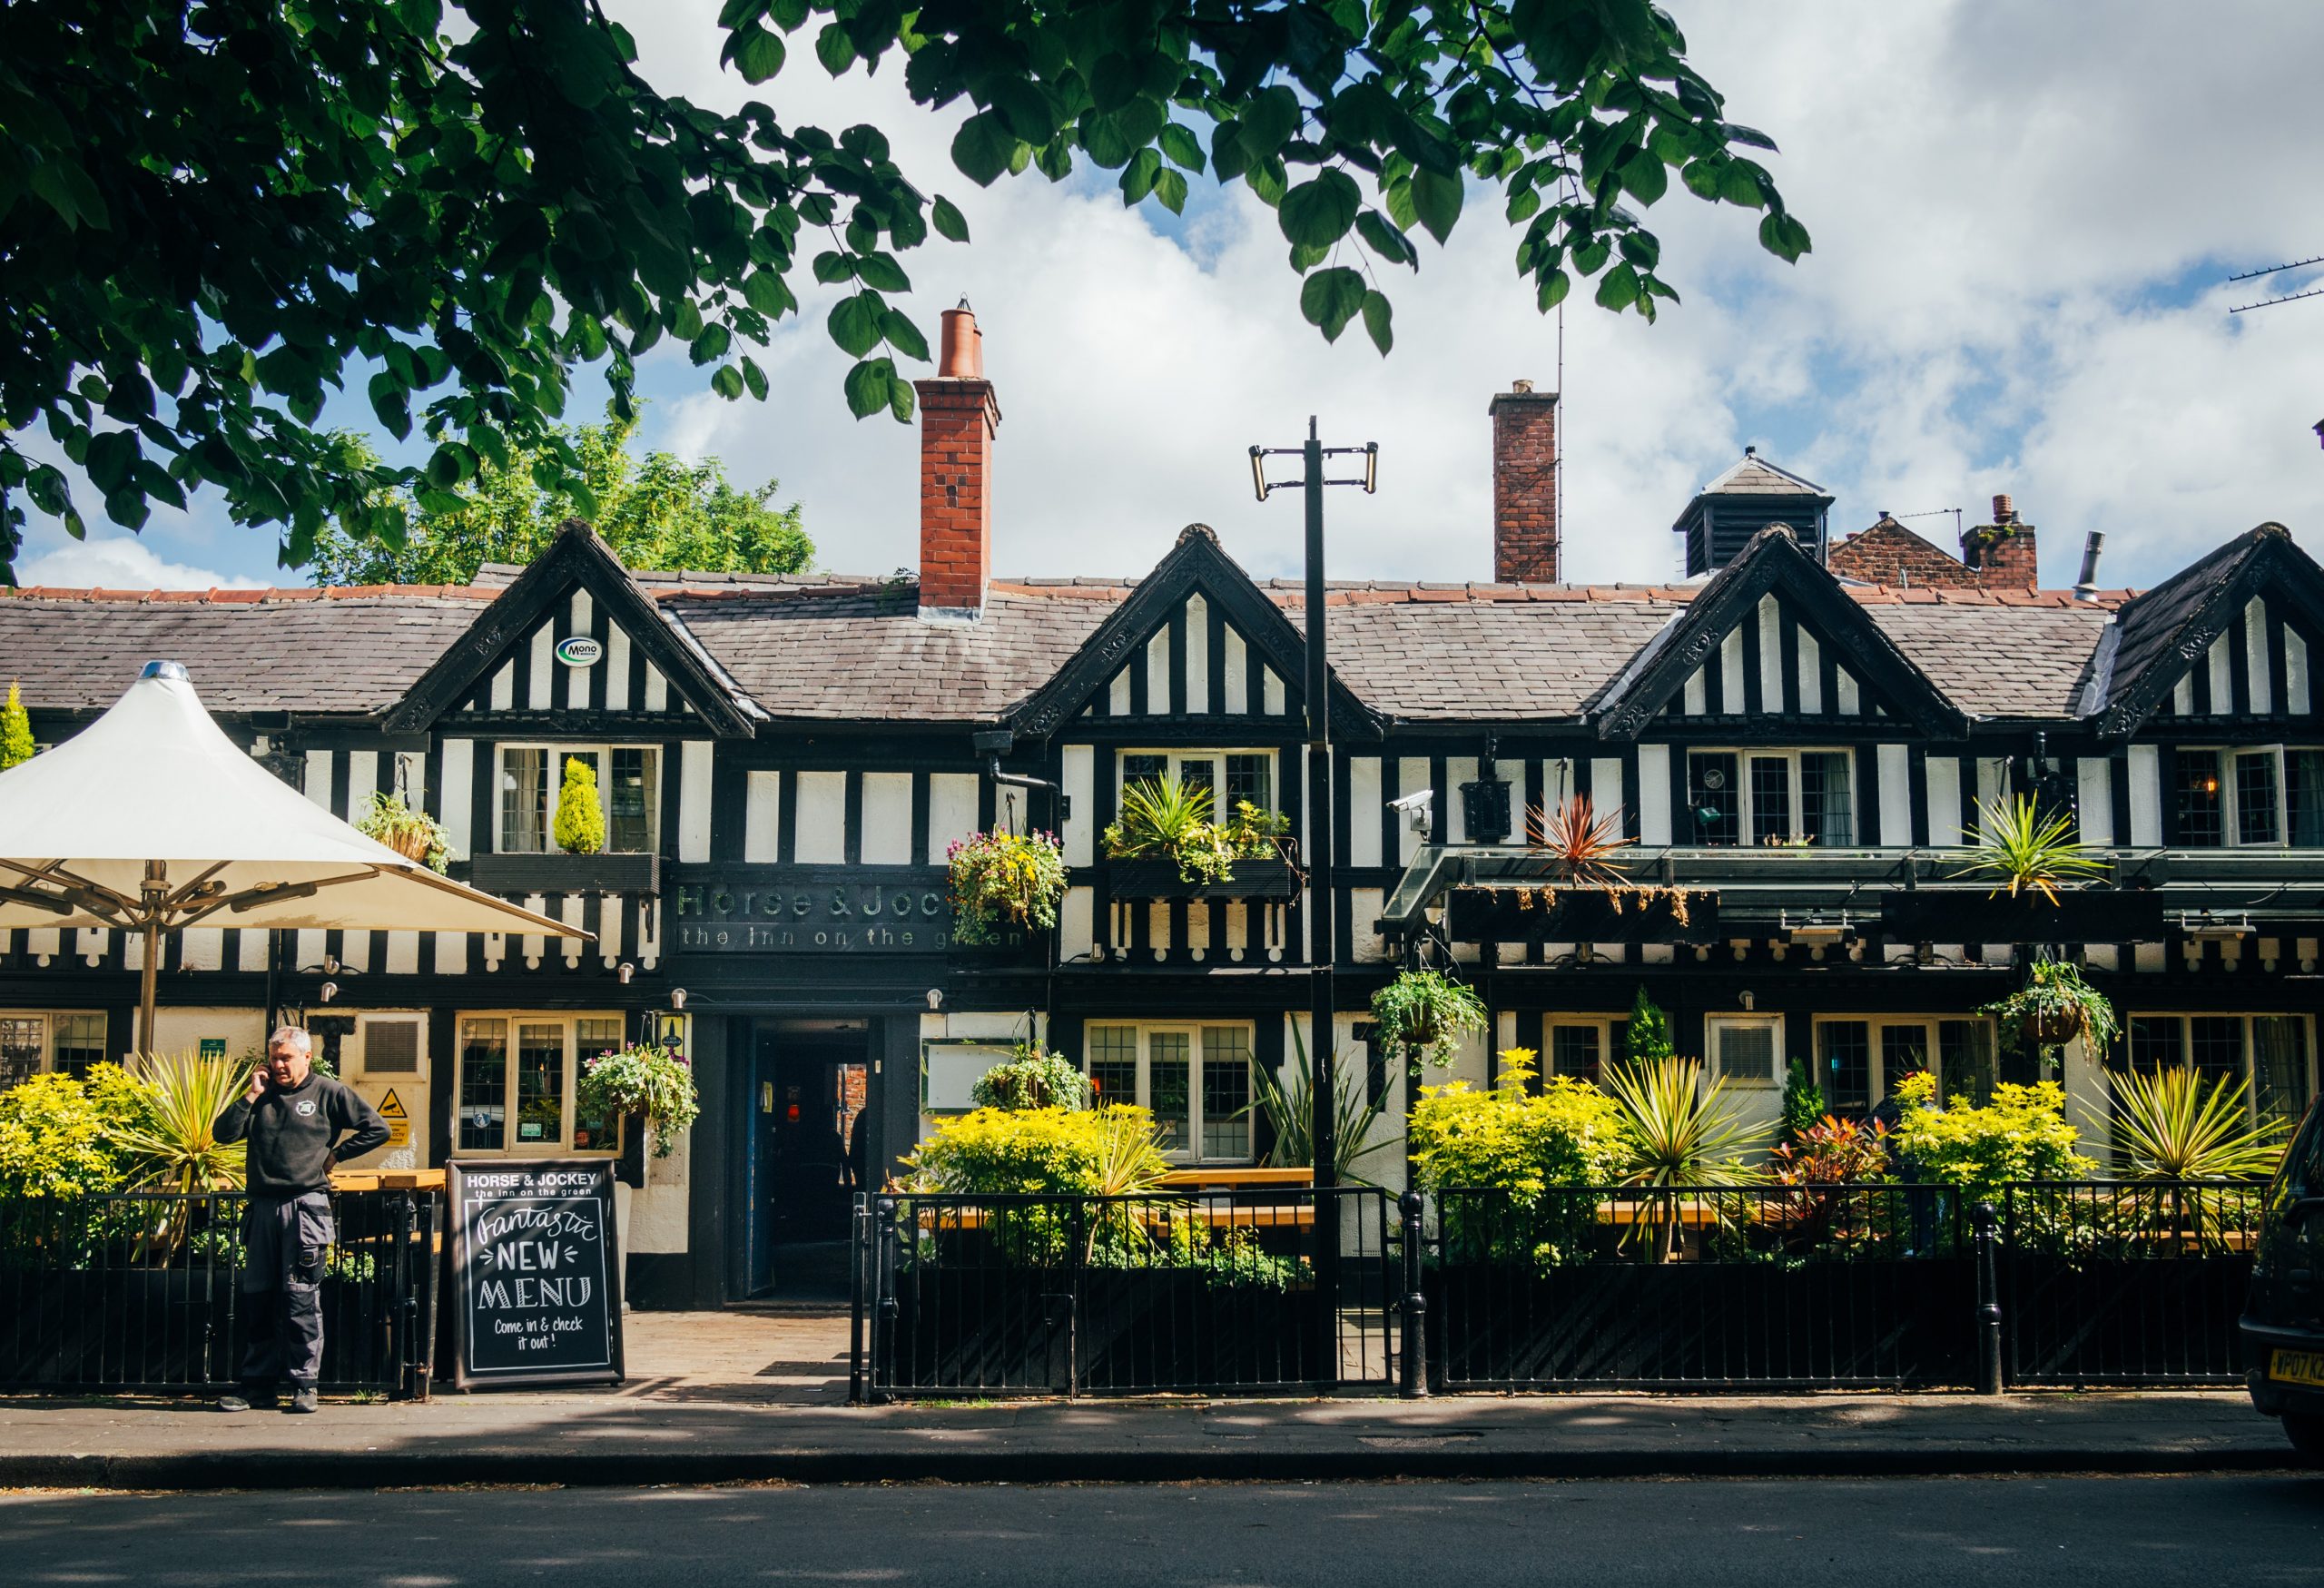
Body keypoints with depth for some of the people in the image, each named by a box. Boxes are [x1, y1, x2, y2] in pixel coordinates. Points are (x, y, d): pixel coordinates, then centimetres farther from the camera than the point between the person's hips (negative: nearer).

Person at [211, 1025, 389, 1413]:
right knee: (257, 1299, 6)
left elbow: (377, 1127, 4)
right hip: (263, 1207, 5)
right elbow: (223, 1133, 5)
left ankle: (304, 1385, 0)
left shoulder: (328, 1093, 4)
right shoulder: (261, 1096, 15)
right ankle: (257, 1385, 13)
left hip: (305, 1205, -4)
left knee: (301, 1299, -5)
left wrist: (335, 1154, 1)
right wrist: (251, 1095, 0)